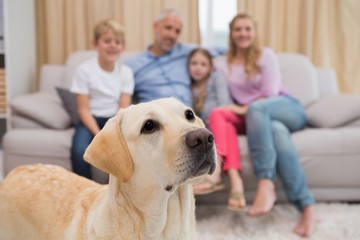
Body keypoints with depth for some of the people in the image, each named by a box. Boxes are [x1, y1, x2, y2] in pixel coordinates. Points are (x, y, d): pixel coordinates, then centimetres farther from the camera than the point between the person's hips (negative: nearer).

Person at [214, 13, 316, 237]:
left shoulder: (266, 54, 7)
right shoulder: (223, 66, 15)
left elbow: (270, 93, -5)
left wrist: (246, 109, -14)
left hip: (288, 108, -1)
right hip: (258, 118, 1)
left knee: (257, 108, -37)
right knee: (277, 131, -37)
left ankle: (266, 184, -45)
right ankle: (307, 206, -44)